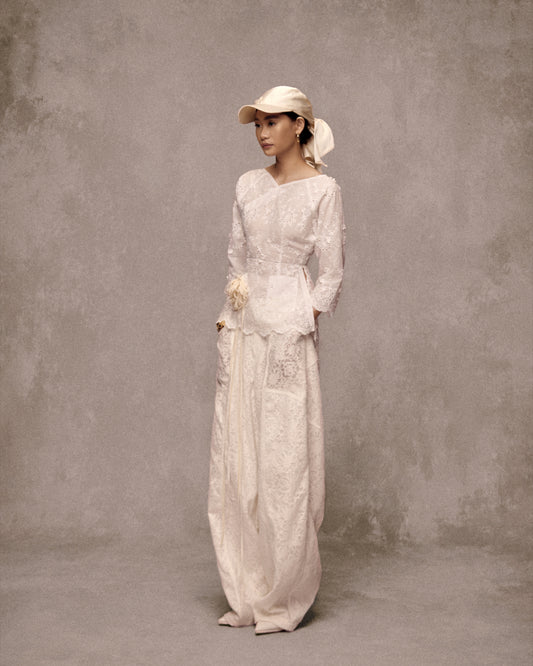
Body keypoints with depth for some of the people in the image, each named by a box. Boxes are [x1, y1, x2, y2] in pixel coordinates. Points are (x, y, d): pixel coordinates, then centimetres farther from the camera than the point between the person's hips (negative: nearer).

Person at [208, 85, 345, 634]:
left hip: (288, 329, -6)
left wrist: (300, 326, -8)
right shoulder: (249, 185, 13)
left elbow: (330, 273, -4)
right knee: (235, 456, 6)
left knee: (284, 460, -3)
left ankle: (285, 599, 10)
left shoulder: (322, 189, -2)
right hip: (241, 327, 6)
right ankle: (248, 594, 17)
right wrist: (232, 303, 7)